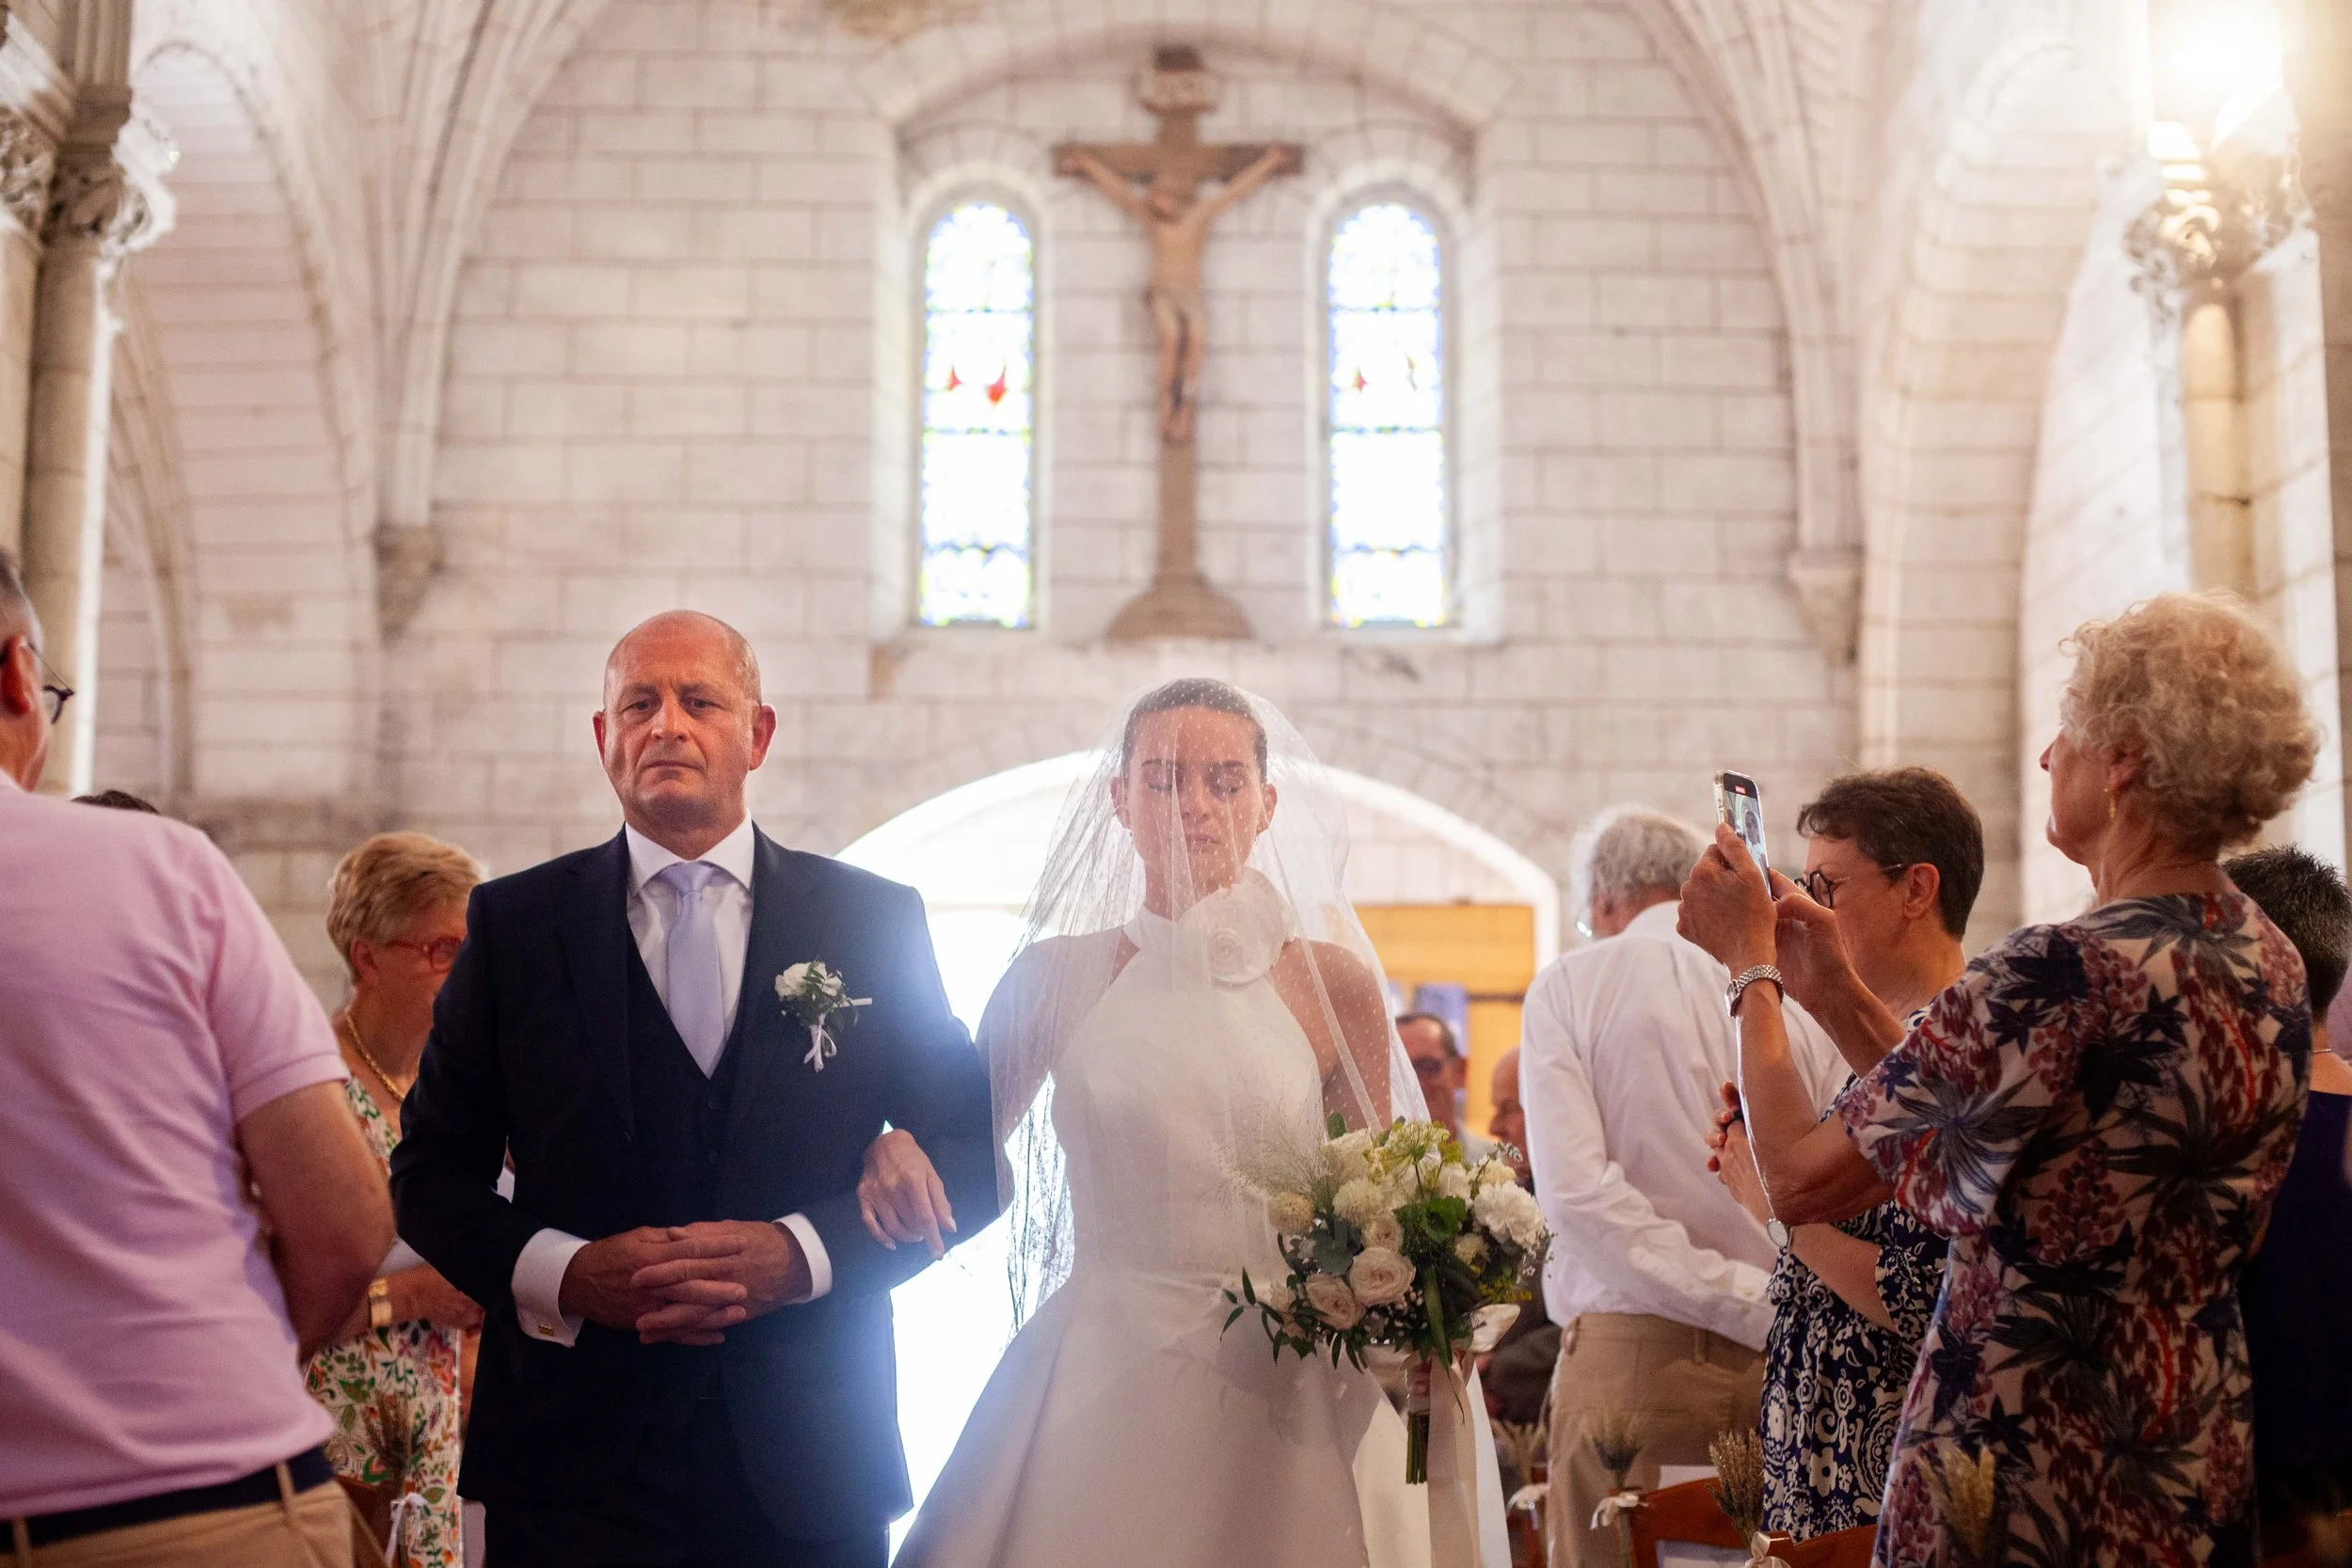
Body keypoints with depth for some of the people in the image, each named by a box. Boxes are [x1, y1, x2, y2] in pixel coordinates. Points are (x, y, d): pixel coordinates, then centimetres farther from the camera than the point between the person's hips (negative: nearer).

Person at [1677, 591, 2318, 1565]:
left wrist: (1750, 962, -5)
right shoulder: (2271, 963, 2)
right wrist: (1835, 992, 10)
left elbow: (1801, 1180, -18)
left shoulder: (2064, 976, -25)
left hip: (2026, 1485, -8)